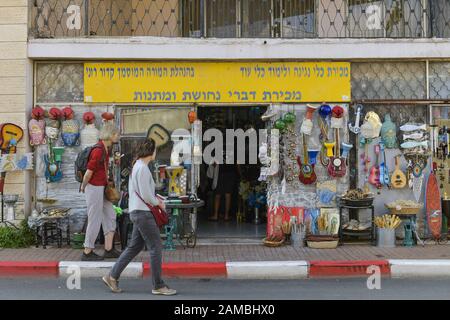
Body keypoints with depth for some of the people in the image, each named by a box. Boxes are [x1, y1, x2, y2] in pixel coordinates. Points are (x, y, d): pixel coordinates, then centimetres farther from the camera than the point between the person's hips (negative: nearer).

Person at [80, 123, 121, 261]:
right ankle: (87, 253, 11)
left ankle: (109, 250, 18)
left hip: (101, 188, 10)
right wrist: (83, 187, -6)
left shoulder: (105, 149, 9)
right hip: (94, 188, -10)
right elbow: (88, 172, -19)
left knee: (110, 216, 13)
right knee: (95, 220, -1)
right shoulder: (98, 151, -21)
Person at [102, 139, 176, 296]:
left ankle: (112, 276, 19)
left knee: (134, 247, 15)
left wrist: (155, 198, 12)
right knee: (156, 248, -4)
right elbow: (146, 195, -19)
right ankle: (158, 286, 2)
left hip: (138, 212, 10)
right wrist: (159, 203, -3)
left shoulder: (137, 166, 16)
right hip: (143, 213, -10)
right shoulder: (143, 168, -16)